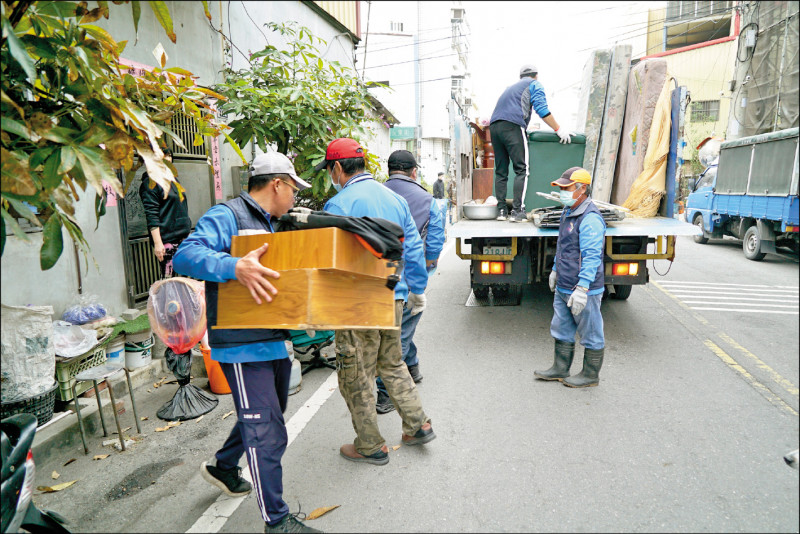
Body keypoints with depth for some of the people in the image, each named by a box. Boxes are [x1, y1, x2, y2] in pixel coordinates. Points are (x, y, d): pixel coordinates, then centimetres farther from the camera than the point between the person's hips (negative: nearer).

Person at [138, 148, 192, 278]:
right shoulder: (151, 182, -7)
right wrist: (157, 243, -21)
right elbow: (151, 216, -15)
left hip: (183, 237, 8)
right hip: (166, 240, -8)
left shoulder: (174, 178, 17)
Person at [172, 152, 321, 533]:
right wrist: (234, 267, -39)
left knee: (265, 415, 25)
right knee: (267, 432, -4)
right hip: (243, 345, -10)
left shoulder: (266, 224, 18)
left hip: (273, 340, 10)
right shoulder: (227, 216, -11)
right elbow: (185, 255, -24)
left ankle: (223, 468, 49)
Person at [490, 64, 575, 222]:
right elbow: (542, 110, 1)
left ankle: (502, 210, 3)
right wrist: (559, 130, 3)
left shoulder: (511, 86, 35)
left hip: (493, 126, 7)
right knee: (522, 169, -7)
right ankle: (517, 210, -16)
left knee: (500, 171, 7)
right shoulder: (534, 84, 15)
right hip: (512, 126, -7)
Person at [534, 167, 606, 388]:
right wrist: (555, 270, 28)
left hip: (584, 290, -10)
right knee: (561, 331, 18)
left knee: (590, 335, 8)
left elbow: (591, 257, -25)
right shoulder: (568, 212, 11)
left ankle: (590, 375, 22)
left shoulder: (590, 219, -21)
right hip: (563, 287, 10)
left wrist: (582, 289, -28)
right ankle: (560, 369, 32)